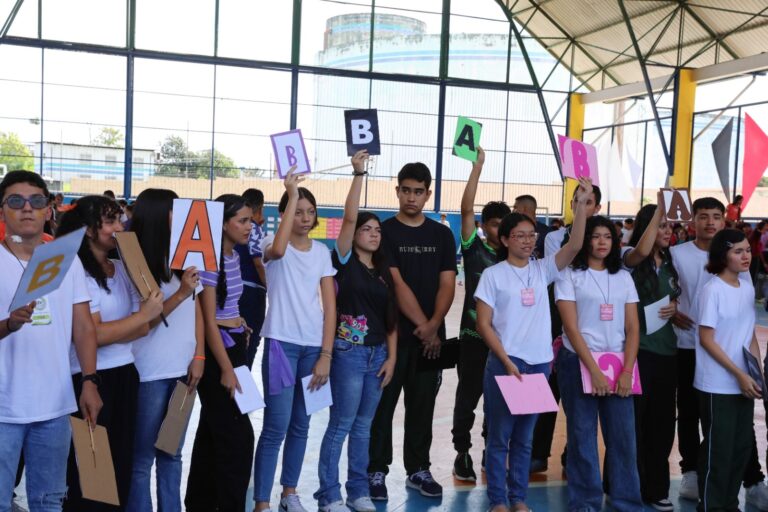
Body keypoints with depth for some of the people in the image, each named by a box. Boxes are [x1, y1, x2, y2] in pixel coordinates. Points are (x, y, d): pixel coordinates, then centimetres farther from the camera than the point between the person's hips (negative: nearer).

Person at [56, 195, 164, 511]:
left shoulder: (122, 268, 8)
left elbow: (143, 328, 3)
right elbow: (92, 334, -17)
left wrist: (109, 334, -15)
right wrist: (144, 313, -12)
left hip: (125, 373, 7)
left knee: (122, 465, 15)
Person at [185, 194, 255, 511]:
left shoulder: (234, 256, 9)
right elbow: (208, 321, -18)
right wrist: (226, 368, -19)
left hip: (235, 344, 9)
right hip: (216, 348, -9)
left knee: (213, 430, 16)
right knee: (238, 436, -4)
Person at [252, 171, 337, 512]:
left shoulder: (322, 251, 8)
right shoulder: (272, 243, -4)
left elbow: (330, 306, 5)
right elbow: (278, 250, -32)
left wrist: (326, 354, -3)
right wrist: (292, 195, -28)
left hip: (314, 346, 5)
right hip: (281, 343, -4)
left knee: (301, 426, 13)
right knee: (276, 427, -6)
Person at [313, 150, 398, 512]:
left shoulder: (383, 272, 12)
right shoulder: (345, 261, -3)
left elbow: (391, 318, 11)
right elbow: (348, 217, -16)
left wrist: (391, 357, 4)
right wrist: (359, 174, -19)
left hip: (378, 353, 6)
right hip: (349, 351, -5)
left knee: (363, 426, 13)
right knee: (341, 425, -2)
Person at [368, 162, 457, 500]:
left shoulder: (442, 235, 10)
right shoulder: (385, 232, -1)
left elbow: (447, 285, 4)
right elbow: (396, 284, -9)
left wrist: (433, 325, -10)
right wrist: (421, 325, -13)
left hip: (431, 336, 3)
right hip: (391, 332, -3)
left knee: (422, 405, 10)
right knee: (383, 404, 2)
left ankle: (418, 469, 21)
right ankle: (377, 470, 13)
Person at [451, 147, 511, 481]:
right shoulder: (474, 248, -1)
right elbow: (466, 209, -11)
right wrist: (478, 165, -12)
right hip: (474, 334, -4)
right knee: (468, 396, 3)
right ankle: (462, 453, 14)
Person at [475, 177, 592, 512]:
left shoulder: (542, 270, 7)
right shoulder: (493, 274, -4)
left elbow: (574, 247, -8)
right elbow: (484, 325, -6)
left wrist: (581, 206, -16)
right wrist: (507, 362, -12)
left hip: (538, 363, 4)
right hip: (504, 362, -4)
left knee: (524, 437, 14)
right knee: (499, 436, 4)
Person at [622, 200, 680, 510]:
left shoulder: (669, 263, 12)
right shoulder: (630, 258, -7)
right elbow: (642, 250, -32)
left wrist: (674, 307, -1)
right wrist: (659, 209, -27)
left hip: (666, 349, 7)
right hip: (637, 349, -6)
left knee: (662, 420, 12)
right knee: (632, 420, 1)